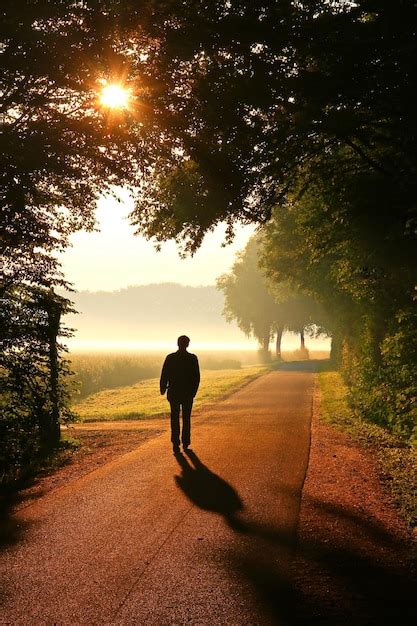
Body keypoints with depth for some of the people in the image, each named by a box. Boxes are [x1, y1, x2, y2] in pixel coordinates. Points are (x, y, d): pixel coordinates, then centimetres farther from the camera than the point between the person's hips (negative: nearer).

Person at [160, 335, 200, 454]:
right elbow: (197, 377, -4)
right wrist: (193, 391, 9)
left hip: (174, 393, 0)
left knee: (175, 418, 4)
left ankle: (176, 443, -6)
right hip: (188, 393, 0)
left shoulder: (170, 358, -6)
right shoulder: (193, 358, -6)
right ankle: (185, 443, 14)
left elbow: (164, 375, -4)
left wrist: (163, 389, 8)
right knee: (186, 419, 12)